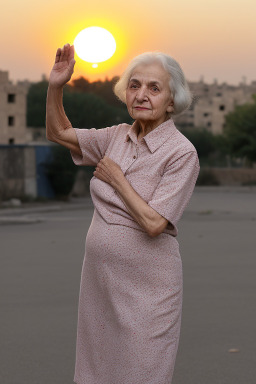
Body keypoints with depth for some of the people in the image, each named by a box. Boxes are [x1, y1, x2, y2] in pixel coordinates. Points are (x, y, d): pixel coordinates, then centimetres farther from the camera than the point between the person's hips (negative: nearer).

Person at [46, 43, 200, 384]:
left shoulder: (181, 152, -15)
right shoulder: (118, 136, 4)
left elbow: (153, 223, -23)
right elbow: (58, 133, 14)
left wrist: (116, 179, -12)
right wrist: (55, 86, 0)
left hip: (145, 283, -6)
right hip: (99, 275, 6)